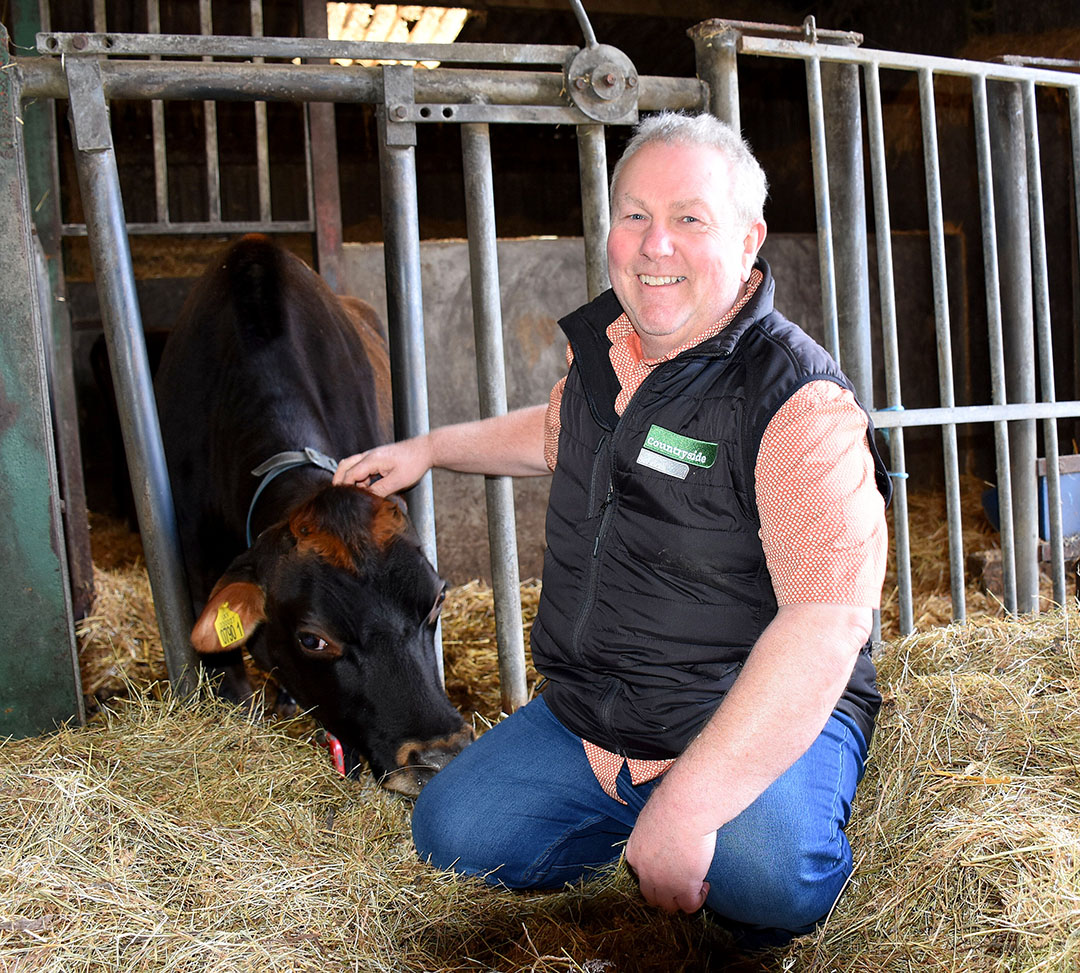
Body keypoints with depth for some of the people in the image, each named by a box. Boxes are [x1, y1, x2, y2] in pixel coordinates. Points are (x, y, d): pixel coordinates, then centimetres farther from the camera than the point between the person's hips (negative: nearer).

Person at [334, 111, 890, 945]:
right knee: (452, 833, -5)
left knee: (764, 874, -34)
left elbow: (826, 624, -29)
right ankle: (636, 817, 17)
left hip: (763, 717, -6)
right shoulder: (599, 342, 3)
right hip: (589, 716, 7)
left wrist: (686, 804, -33)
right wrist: (428, 449, 26)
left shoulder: (801, 403, -22)